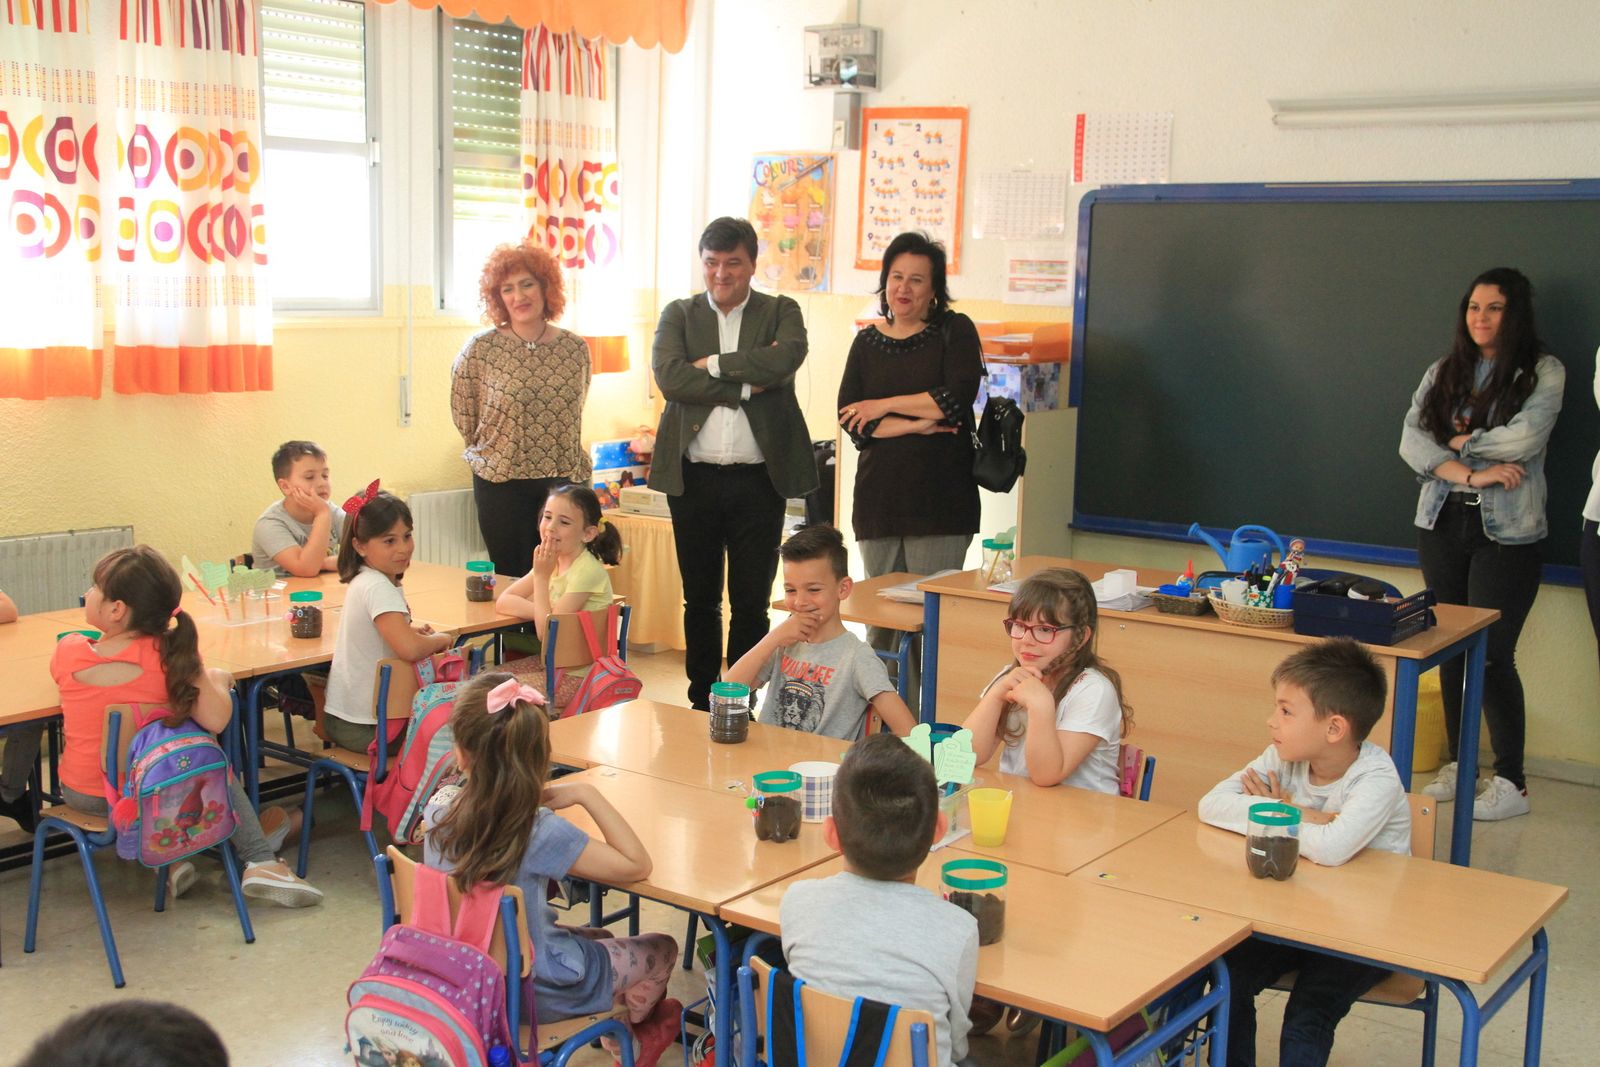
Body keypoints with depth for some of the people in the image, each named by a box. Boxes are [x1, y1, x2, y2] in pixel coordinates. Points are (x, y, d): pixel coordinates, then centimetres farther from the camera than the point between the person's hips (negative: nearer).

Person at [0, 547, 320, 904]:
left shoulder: (68, 650, -15)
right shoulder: (169, 654, -21)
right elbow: (215, 720, -27)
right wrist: (217, 679, -7)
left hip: (81, 794, 1)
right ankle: (260, 859, 21)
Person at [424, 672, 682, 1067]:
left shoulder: (438, 809, -16)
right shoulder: (540, 832, -33)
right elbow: (637, 865, -26)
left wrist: (534, 800, -5)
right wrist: (586, 794, -22)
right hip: (534, 992, -6)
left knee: (599, 939, 32)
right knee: (662, 949, 20)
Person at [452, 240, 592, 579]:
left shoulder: (575, 348, 2)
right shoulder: (482, 347, -7)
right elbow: (462, 410, 5)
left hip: (564, 478, 3)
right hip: (502, 483, -2)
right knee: (513, 579, 4)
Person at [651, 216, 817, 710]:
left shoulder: (781, 312, 6)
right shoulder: (679, 315, 8)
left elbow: (786, 359, -17)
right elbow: (670, 378, -10)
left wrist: (713, 364, -12)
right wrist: (747, 385, -13)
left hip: (758, 479, -1)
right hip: (694, 478, 1)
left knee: (752, 603, 4)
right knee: (699, 598, 11)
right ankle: (702, 701, 22)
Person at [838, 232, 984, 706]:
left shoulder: (954, 331, 5)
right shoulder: (867, 342, 14)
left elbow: (956, 400, -12)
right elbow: (850, 421, 2)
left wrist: (884, 406, -3)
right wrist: (917, 423, -9)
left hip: (940, 499, -3)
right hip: (878, 499, 4)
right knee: (880, 621, 5)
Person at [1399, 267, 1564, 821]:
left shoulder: (1543, 372, -2)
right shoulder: (1443, 373, 10)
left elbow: (1522, 439, -17)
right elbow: (1411, 441, -2)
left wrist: (1459, 441, -4)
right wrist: (1472, 474, -15)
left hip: (1506, 532, -4)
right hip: (1442, 523, 4)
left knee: (1492, 655, -6)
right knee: (1451, 649, 9)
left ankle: (1511, 782, 6)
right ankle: (1459, 764, 21)